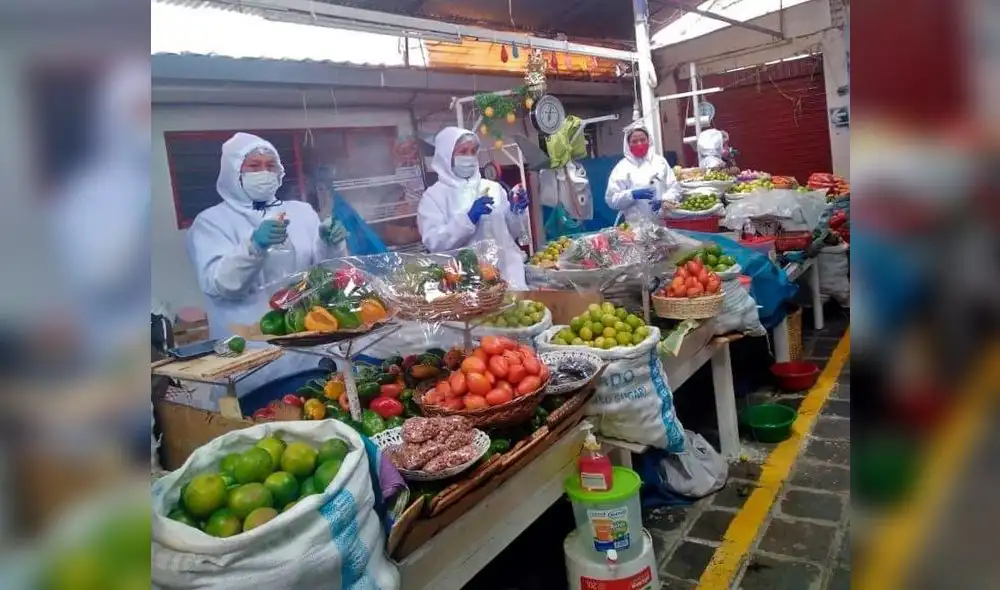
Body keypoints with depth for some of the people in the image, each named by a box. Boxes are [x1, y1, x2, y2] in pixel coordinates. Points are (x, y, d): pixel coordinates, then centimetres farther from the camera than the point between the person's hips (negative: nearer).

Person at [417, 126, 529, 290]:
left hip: (507, 266, 3)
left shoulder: (493, 187, 13)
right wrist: (469, 217, -17)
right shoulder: (433, 195, 2)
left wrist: (516, 212, -1)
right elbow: (434, 243, -11)